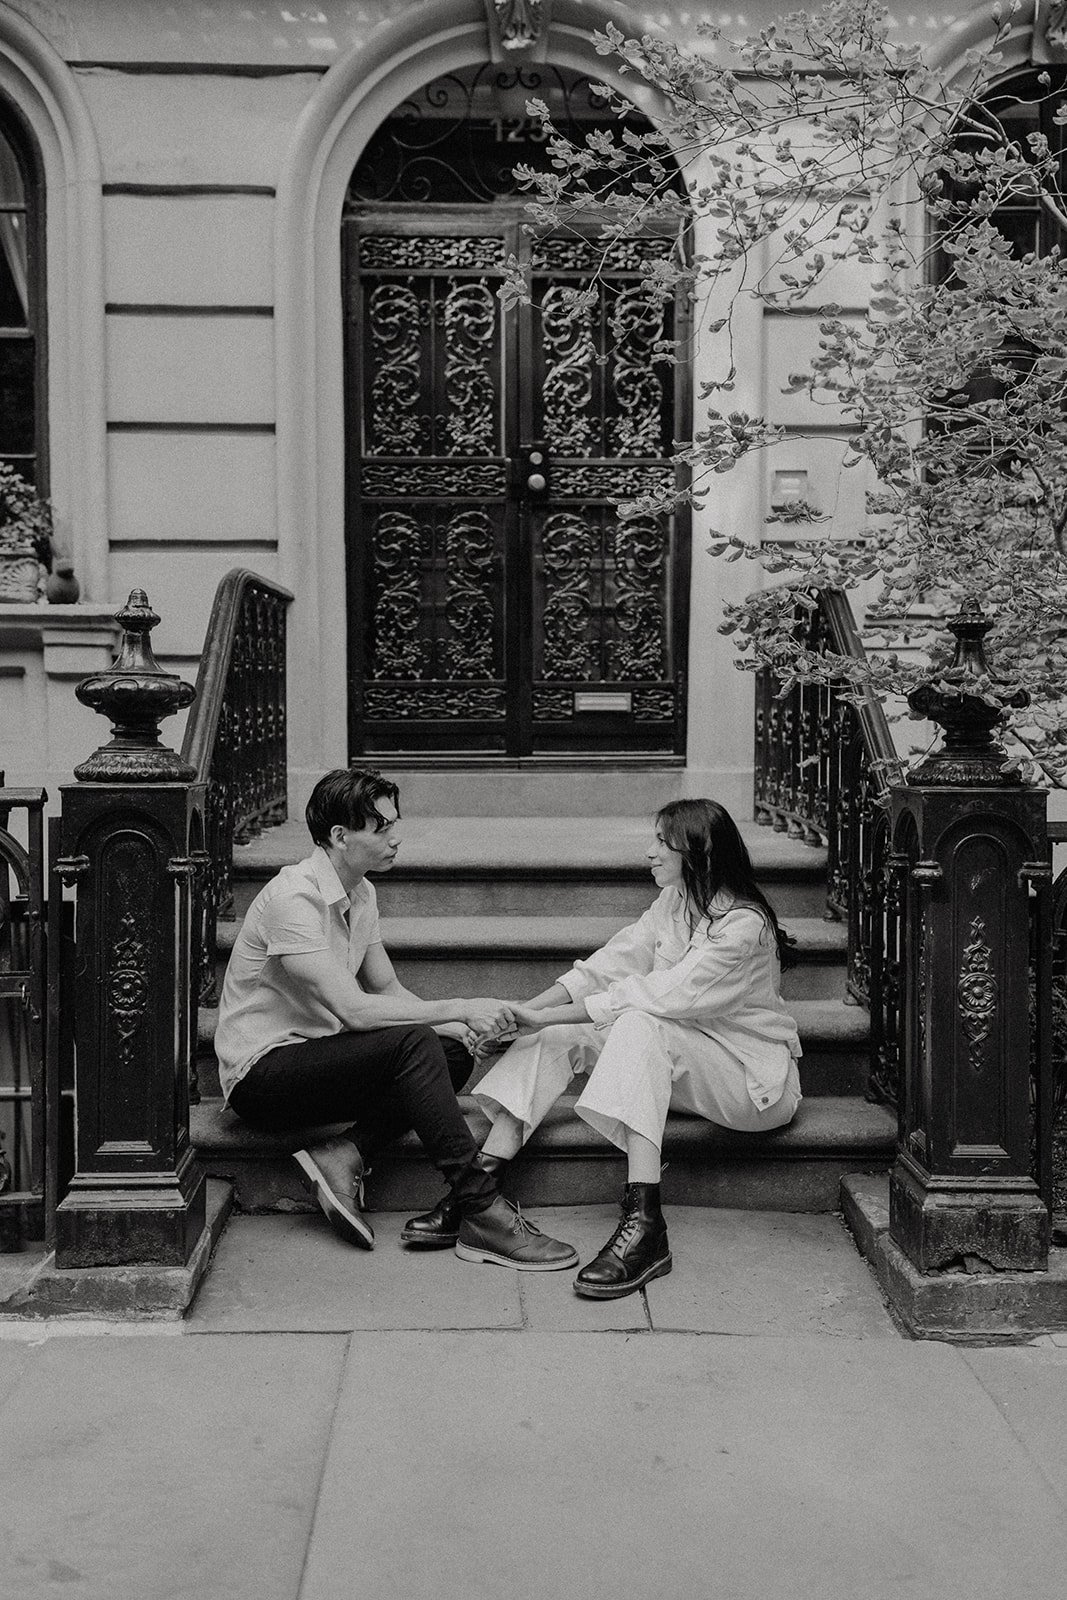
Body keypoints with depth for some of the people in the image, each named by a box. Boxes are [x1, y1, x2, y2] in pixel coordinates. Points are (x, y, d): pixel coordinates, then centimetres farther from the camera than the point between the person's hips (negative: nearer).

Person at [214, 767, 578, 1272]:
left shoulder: (360, 894, 8)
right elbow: (354, 1010, -27)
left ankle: (342, 1156, -14)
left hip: (313, 1055, 9)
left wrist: (457, 1028, -6)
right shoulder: (293, 897, -21)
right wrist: (457, 1009, -22)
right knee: (413, 1043, -28)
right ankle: (481, 1215, -27)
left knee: (453, 1054, -8)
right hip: (260, 1073, -9)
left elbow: (388, 989, 12)